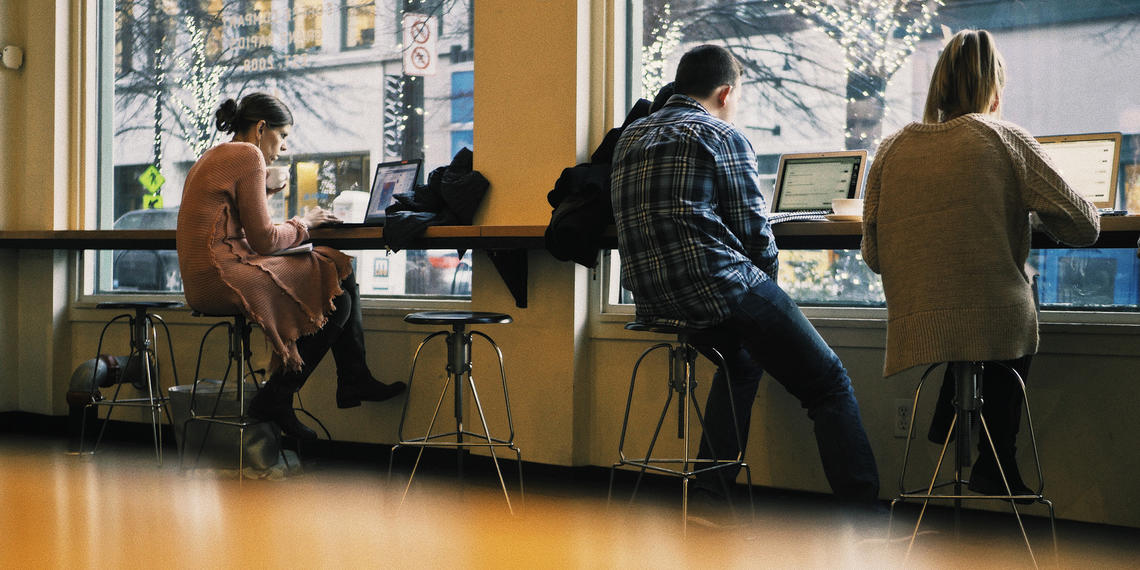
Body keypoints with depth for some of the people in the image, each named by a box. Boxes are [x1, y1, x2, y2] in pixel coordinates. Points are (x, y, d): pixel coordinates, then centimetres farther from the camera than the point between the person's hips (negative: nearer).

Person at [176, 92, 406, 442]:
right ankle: (275, 399, -4)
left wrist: (264, 194, 20)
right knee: (336, 299, -10)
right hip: (222, 278, -11)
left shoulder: (212, 157, 22)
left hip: (204, 279, 11)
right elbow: (265, 241, -13)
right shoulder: (248, 155, -9)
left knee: (338, 270, 10)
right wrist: (303, 224, 2)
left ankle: (355, 380, 8)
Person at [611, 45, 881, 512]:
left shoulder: (631, 136, 17)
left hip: (650, 299, 8)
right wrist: (764, 275, 14)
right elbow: (755, 231, -7)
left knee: (741, 356, 35)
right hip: (718, 289, -8)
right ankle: (863, 509, -6)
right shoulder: (723, 137, -4)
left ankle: (707, 489, 32)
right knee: (829, 385, 2)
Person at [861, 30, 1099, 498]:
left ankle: (948, 421, 33)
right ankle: (994, 464, 30)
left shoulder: (891, 149, 5)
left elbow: (873, 257, 7)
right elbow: (1083, 227, -2)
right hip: (999, 327, -3)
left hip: (916, 331, 3)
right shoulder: (1004, 139, -3)